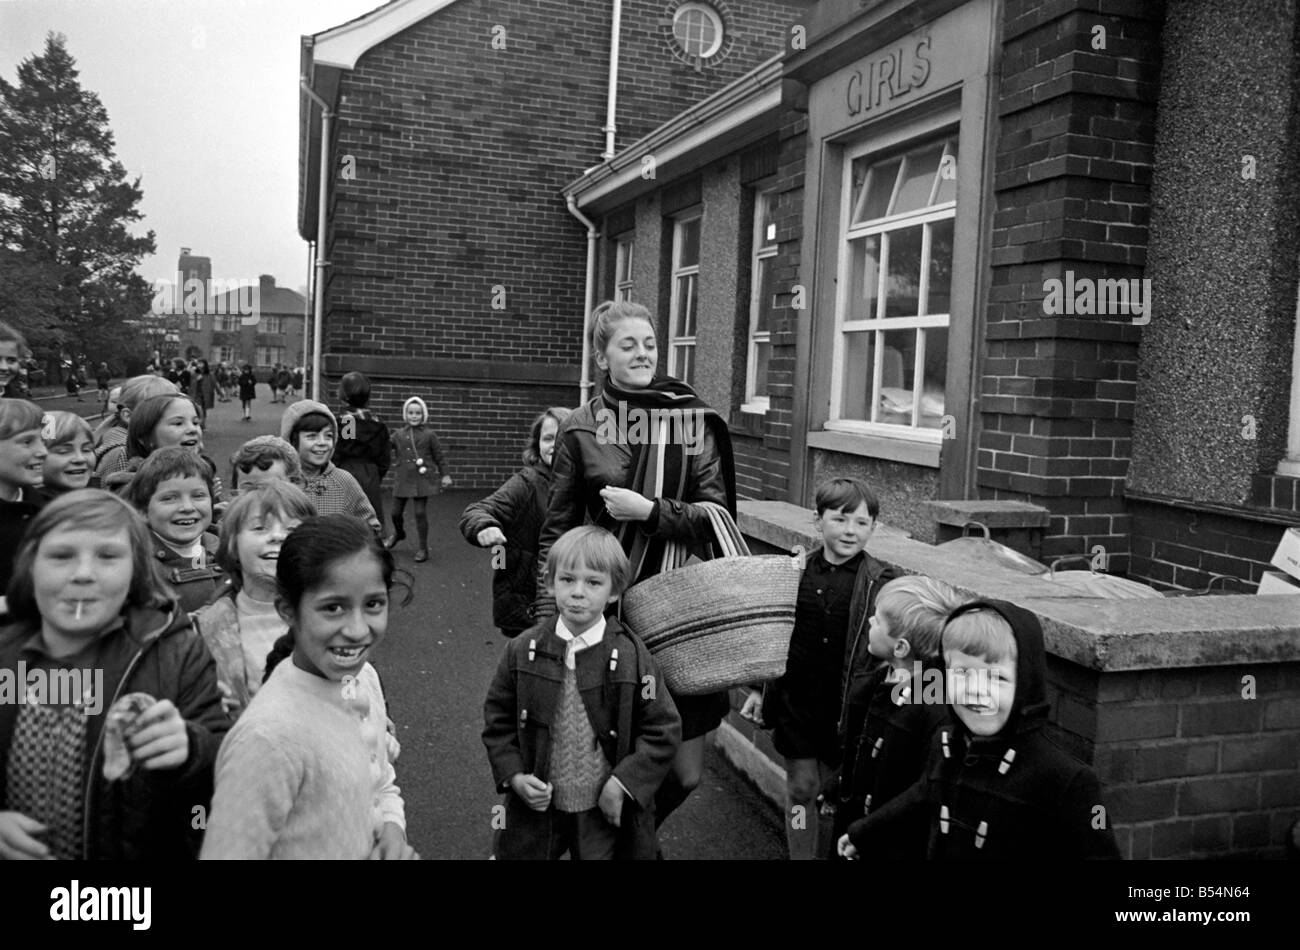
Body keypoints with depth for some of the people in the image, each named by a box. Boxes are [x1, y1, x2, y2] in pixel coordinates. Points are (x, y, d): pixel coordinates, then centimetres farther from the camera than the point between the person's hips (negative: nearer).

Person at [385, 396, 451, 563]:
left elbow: (439, 456, 5)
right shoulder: (398, 434, 7)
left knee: (420, 513, -4)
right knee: (396, 512, 10)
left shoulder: (429, 435, 0)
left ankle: (423, 548, 8)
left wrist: (445, 475, 4)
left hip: (422, 480, -3)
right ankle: (398, 532, 44)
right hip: (402, 479, 3)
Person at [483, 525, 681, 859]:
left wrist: (623, 783, -14)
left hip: (605, 812, -1)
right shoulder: (523, 650, -7)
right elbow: (497, 718, 3)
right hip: (537, 806, 2)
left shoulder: (631, 656, -12)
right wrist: (514, 776, -8)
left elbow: (663, 729, -8)